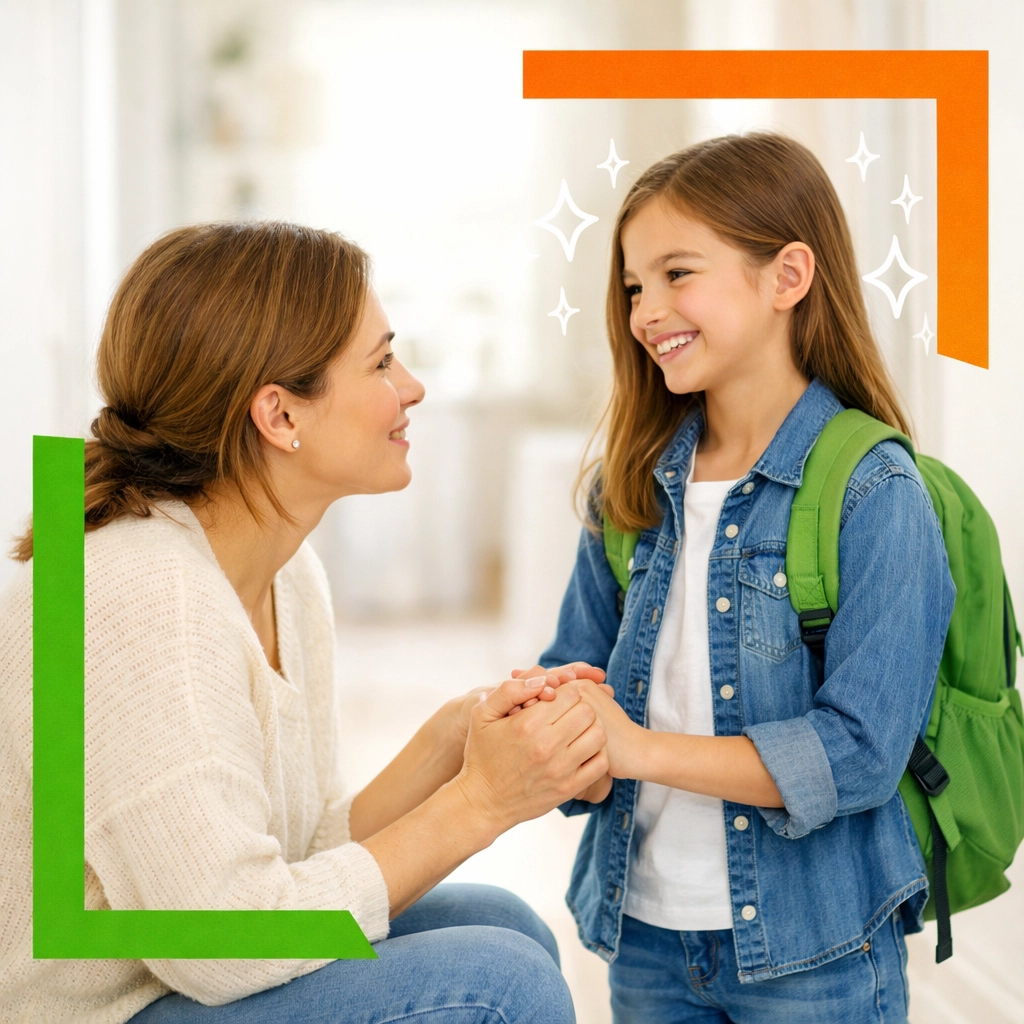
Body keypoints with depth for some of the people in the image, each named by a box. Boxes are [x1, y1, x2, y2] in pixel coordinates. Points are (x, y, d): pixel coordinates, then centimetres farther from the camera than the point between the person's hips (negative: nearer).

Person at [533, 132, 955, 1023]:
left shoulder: (873, 497, -14)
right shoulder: (634, 487, 4)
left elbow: (858, 752, -20)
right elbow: (577, 673, 5)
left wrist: (643, 748, -22)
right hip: (647, 930, 5)